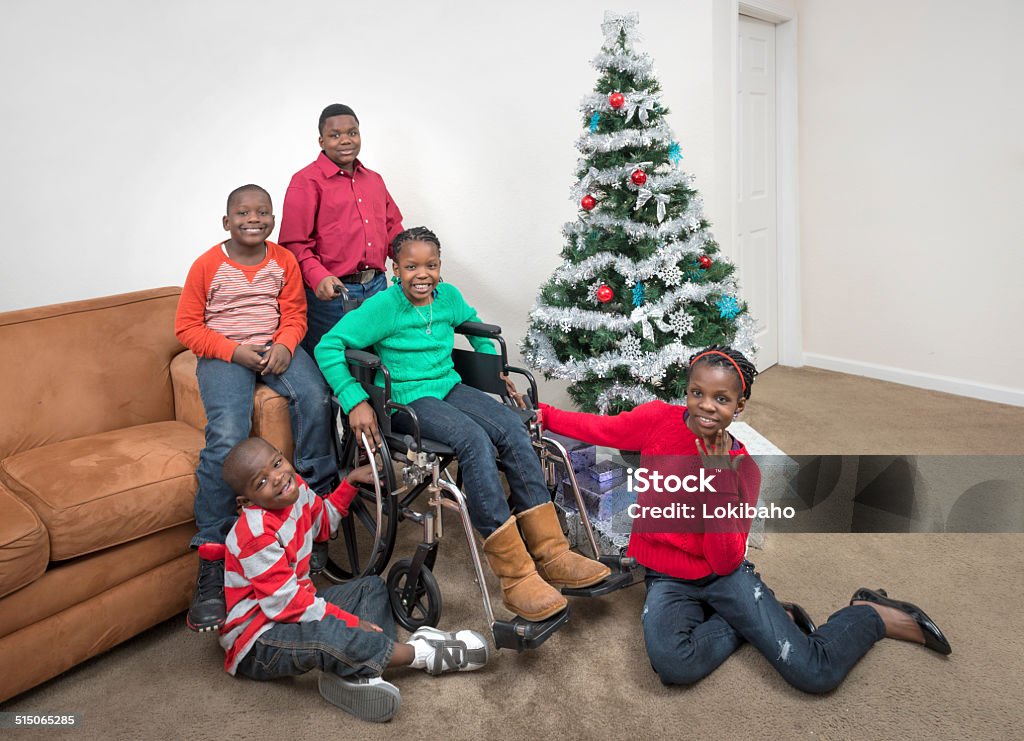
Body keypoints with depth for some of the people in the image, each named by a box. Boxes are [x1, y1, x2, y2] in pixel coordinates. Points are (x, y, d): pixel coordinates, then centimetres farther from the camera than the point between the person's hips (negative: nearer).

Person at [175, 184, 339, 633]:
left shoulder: (284, 262, 9)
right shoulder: (208, 265, 0)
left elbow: (295, 314, 9)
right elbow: (187, 327, 0)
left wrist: (284, 346, -13)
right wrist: (235, 351, -14)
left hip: (275, 348, 3)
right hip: (224, 354, -3)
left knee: (315, 400, -29)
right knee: (227, 437, -27)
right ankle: (211, 561, -22)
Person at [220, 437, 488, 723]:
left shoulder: (295, 489, -2)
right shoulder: (255, 534, -27)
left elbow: (323, 522, 23)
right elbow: (286, 603, -28)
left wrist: (350, 481, 15)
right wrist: (350, 621, -24)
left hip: (295, 607, 10)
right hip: (257, 638, -10)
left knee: (372, 588, 11)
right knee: (326, 634, -39)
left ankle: (353, 674, -18)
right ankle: (421, 653, -18)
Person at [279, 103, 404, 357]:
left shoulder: (374, 180, 17)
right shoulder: (306, 181, -4)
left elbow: (393, 230, 21)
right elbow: (294, 243, -10)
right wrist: (318, 278, -26)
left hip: (377, 288, 6)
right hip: (331, 293, -6)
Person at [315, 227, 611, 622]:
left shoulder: (448, 296, 8)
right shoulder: (384, 305, -9)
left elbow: (473, 323, 31)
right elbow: (328, 347, -13)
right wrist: (356, 401, -20)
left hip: (450, 387, 6)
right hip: (407, 400, -6)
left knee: (512, 427, -21)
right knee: (474, 440, -32)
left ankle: (550, 553, -19)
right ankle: (515, 576, -32)